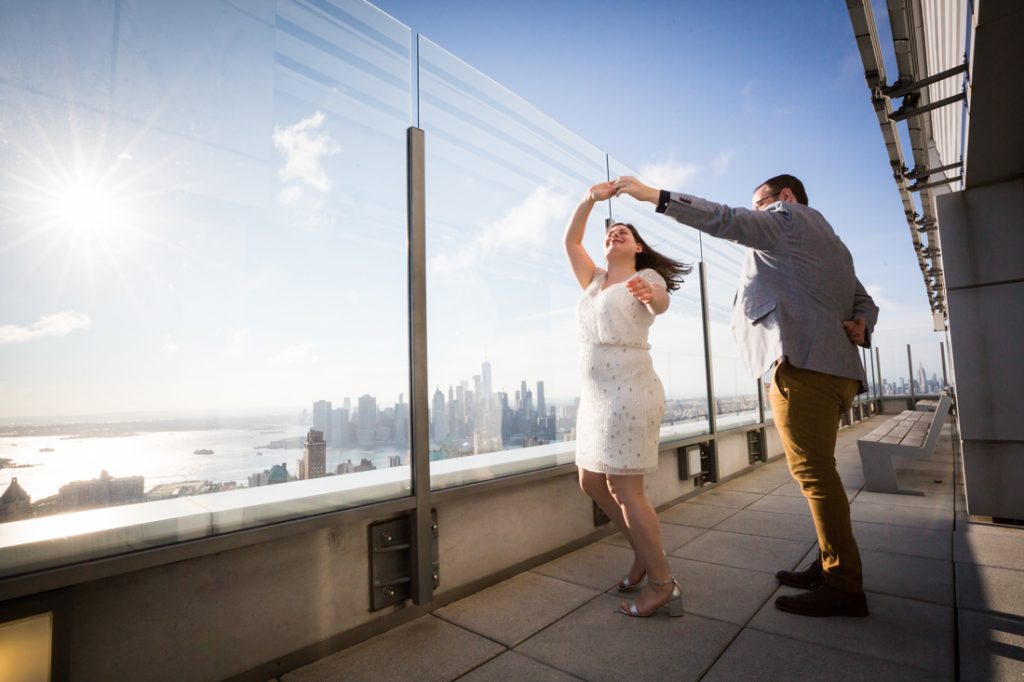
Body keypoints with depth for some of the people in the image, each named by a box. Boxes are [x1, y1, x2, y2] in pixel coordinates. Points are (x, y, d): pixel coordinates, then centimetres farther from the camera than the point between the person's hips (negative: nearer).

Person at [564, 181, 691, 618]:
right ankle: (643, 553, 30)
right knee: (591, 482, 13)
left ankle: (663, 584, 11)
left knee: (625, 490, -6)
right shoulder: (595, 282, 19)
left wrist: (649, 297, -46)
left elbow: (661, 303, -22)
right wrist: (591, 198, 0)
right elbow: (570, 241, 13)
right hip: (596, 396, 8)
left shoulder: (646, 277, 0)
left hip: (629, 393, -8)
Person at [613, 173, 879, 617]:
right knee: (816, 471, 12)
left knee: (813, 470, -8)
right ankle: (831, 566, 18)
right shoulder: (830, 242, 33)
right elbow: (864, 301, 28)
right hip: (834, 366, 10)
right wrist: (861, 325, 6)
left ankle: (844, 584, -1)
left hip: (804, 364, -10)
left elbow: (727, 221, -10)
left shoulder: (789, 216, 5)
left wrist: (653, 195, -10)